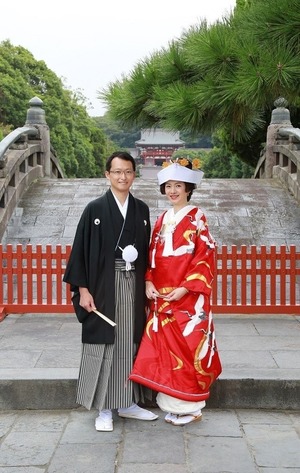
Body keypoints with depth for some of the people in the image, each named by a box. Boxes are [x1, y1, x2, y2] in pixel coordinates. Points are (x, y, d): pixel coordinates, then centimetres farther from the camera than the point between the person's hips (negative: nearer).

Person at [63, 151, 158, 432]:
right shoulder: (95, 209, -3)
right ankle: (104, 409, 13)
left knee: (130, 344, 9)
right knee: (103, 345, 2)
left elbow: (145, 249, 12)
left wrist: (146, 285, 6)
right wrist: (83, 289, -9)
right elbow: (81, 250, -4)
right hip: (103, 286, -3)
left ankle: (128, 403, 22)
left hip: (133, 287, 4)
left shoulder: (141, 210, 8)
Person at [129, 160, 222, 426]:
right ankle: (173, 403, 17)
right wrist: (149, 282, -1)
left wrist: (184, 288, -16)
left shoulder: (197, 218, -5)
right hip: (161, 296, 6)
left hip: (188, 295, -6)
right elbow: (153, 255, 14)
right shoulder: (162, 220, 13)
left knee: (187, 346, -2)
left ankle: (189, 406, 11)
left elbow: (205, 258, -10)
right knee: (164, 347, 6)